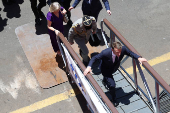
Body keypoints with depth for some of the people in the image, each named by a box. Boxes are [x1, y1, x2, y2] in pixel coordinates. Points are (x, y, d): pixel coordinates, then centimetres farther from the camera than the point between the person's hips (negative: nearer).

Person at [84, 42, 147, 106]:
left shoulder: (123, 49, -36)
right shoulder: (105, 53, -44)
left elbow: (130, 53, -14)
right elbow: (94, 58, -30)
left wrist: (139, 58, -29)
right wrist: (89, 67, -46)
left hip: (115, 67, 5)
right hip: (106, 69, -4)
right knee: (112, 85, -12)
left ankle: (104, 81, 76)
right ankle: (114, 99, 22)